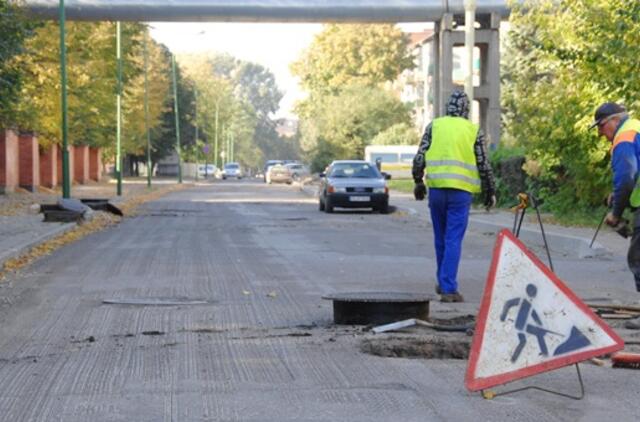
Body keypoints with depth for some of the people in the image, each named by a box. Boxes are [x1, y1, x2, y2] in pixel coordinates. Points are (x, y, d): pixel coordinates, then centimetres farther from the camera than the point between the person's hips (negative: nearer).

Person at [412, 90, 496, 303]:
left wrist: (418, 181, 15)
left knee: (440, 238, 17)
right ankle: (448, 288, -8)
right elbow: (484, 165, 3)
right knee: (454, 240, -3)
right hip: (461, 191, -2)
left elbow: (420, 157, 2)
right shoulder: (474, 131, 3)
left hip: (436, 188, 2)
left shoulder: (434, 126, 6)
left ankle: (443, 283, 28)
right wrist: (490, 192, 13)